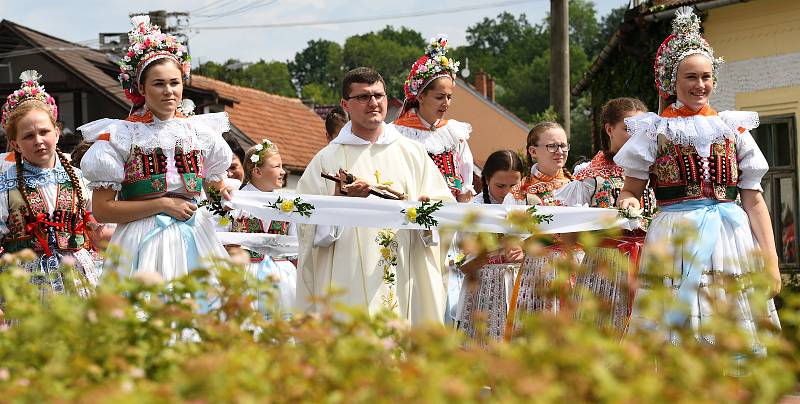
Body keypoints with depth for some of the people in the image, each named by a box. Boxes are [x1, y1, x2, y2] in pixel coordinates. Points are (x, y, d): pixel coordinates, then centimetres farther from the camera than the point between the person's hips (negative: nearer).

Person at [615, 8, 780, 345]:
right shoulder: (654, 130, 6)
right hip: (674, 240, -2)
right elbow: (630, 190, 7)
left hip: (732, 241, 2)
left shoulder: (733, 129, 12)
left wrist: (771, 261, 2)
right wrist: (630, 202, -17)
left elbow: (754, 200, 9)